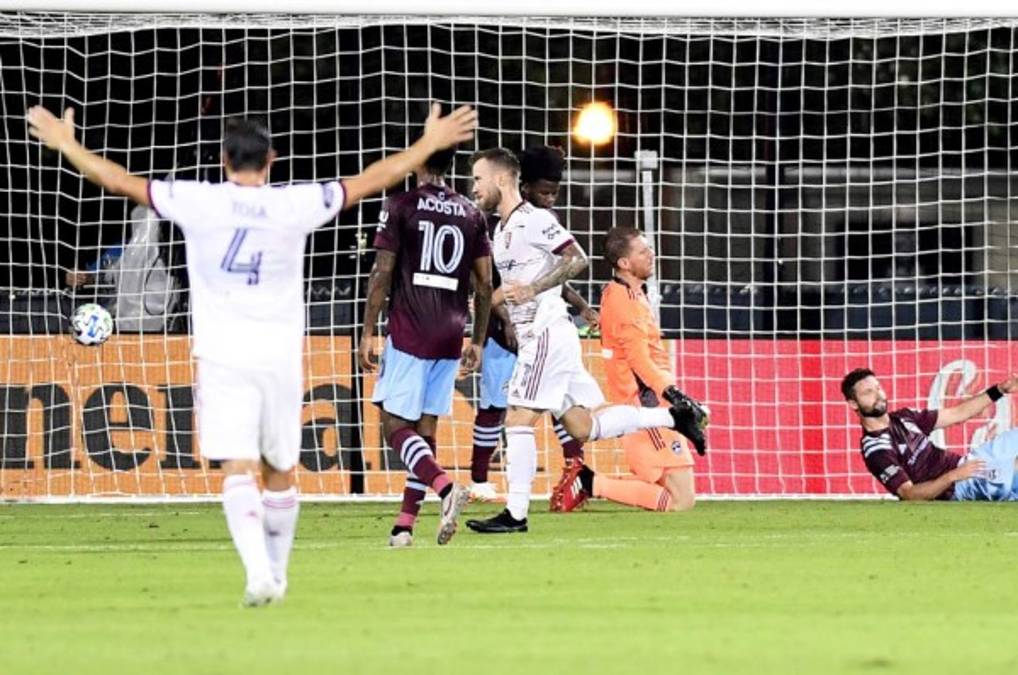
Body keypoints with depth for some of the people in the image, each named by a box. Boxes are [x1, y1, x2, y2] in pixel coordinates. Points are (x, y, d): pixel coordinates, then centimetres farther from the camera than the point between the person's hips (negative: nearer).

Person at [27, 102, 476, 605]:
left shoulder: (197, 203, -4)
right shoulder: (295, 206, -3)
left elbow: (121, 182, 4)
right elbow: (371, 181, 5)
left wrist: (66, 145, 18)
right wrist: (429, 144, 16)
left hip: (222, 356, -1)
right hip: (281, 356, 1)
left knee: (237, 469, -8)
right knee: (279, 470, 16)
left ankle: (258, 570, -26)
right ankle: (277, 572, 26)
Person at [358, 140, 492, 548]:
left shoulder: (401, 208, -4)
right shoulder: (472, 215, 10)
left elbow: (382, 275, -7)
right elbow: (484, 285, 11)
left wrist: (367, 334, -2)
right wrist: (477, 341, 19)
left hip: (409, 332, -5)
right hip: (450, 336, 5)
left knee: (395, 425, -3)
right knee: (425, 429, 9)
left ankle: (445, 488, -27)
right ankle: (404, 525, 7)